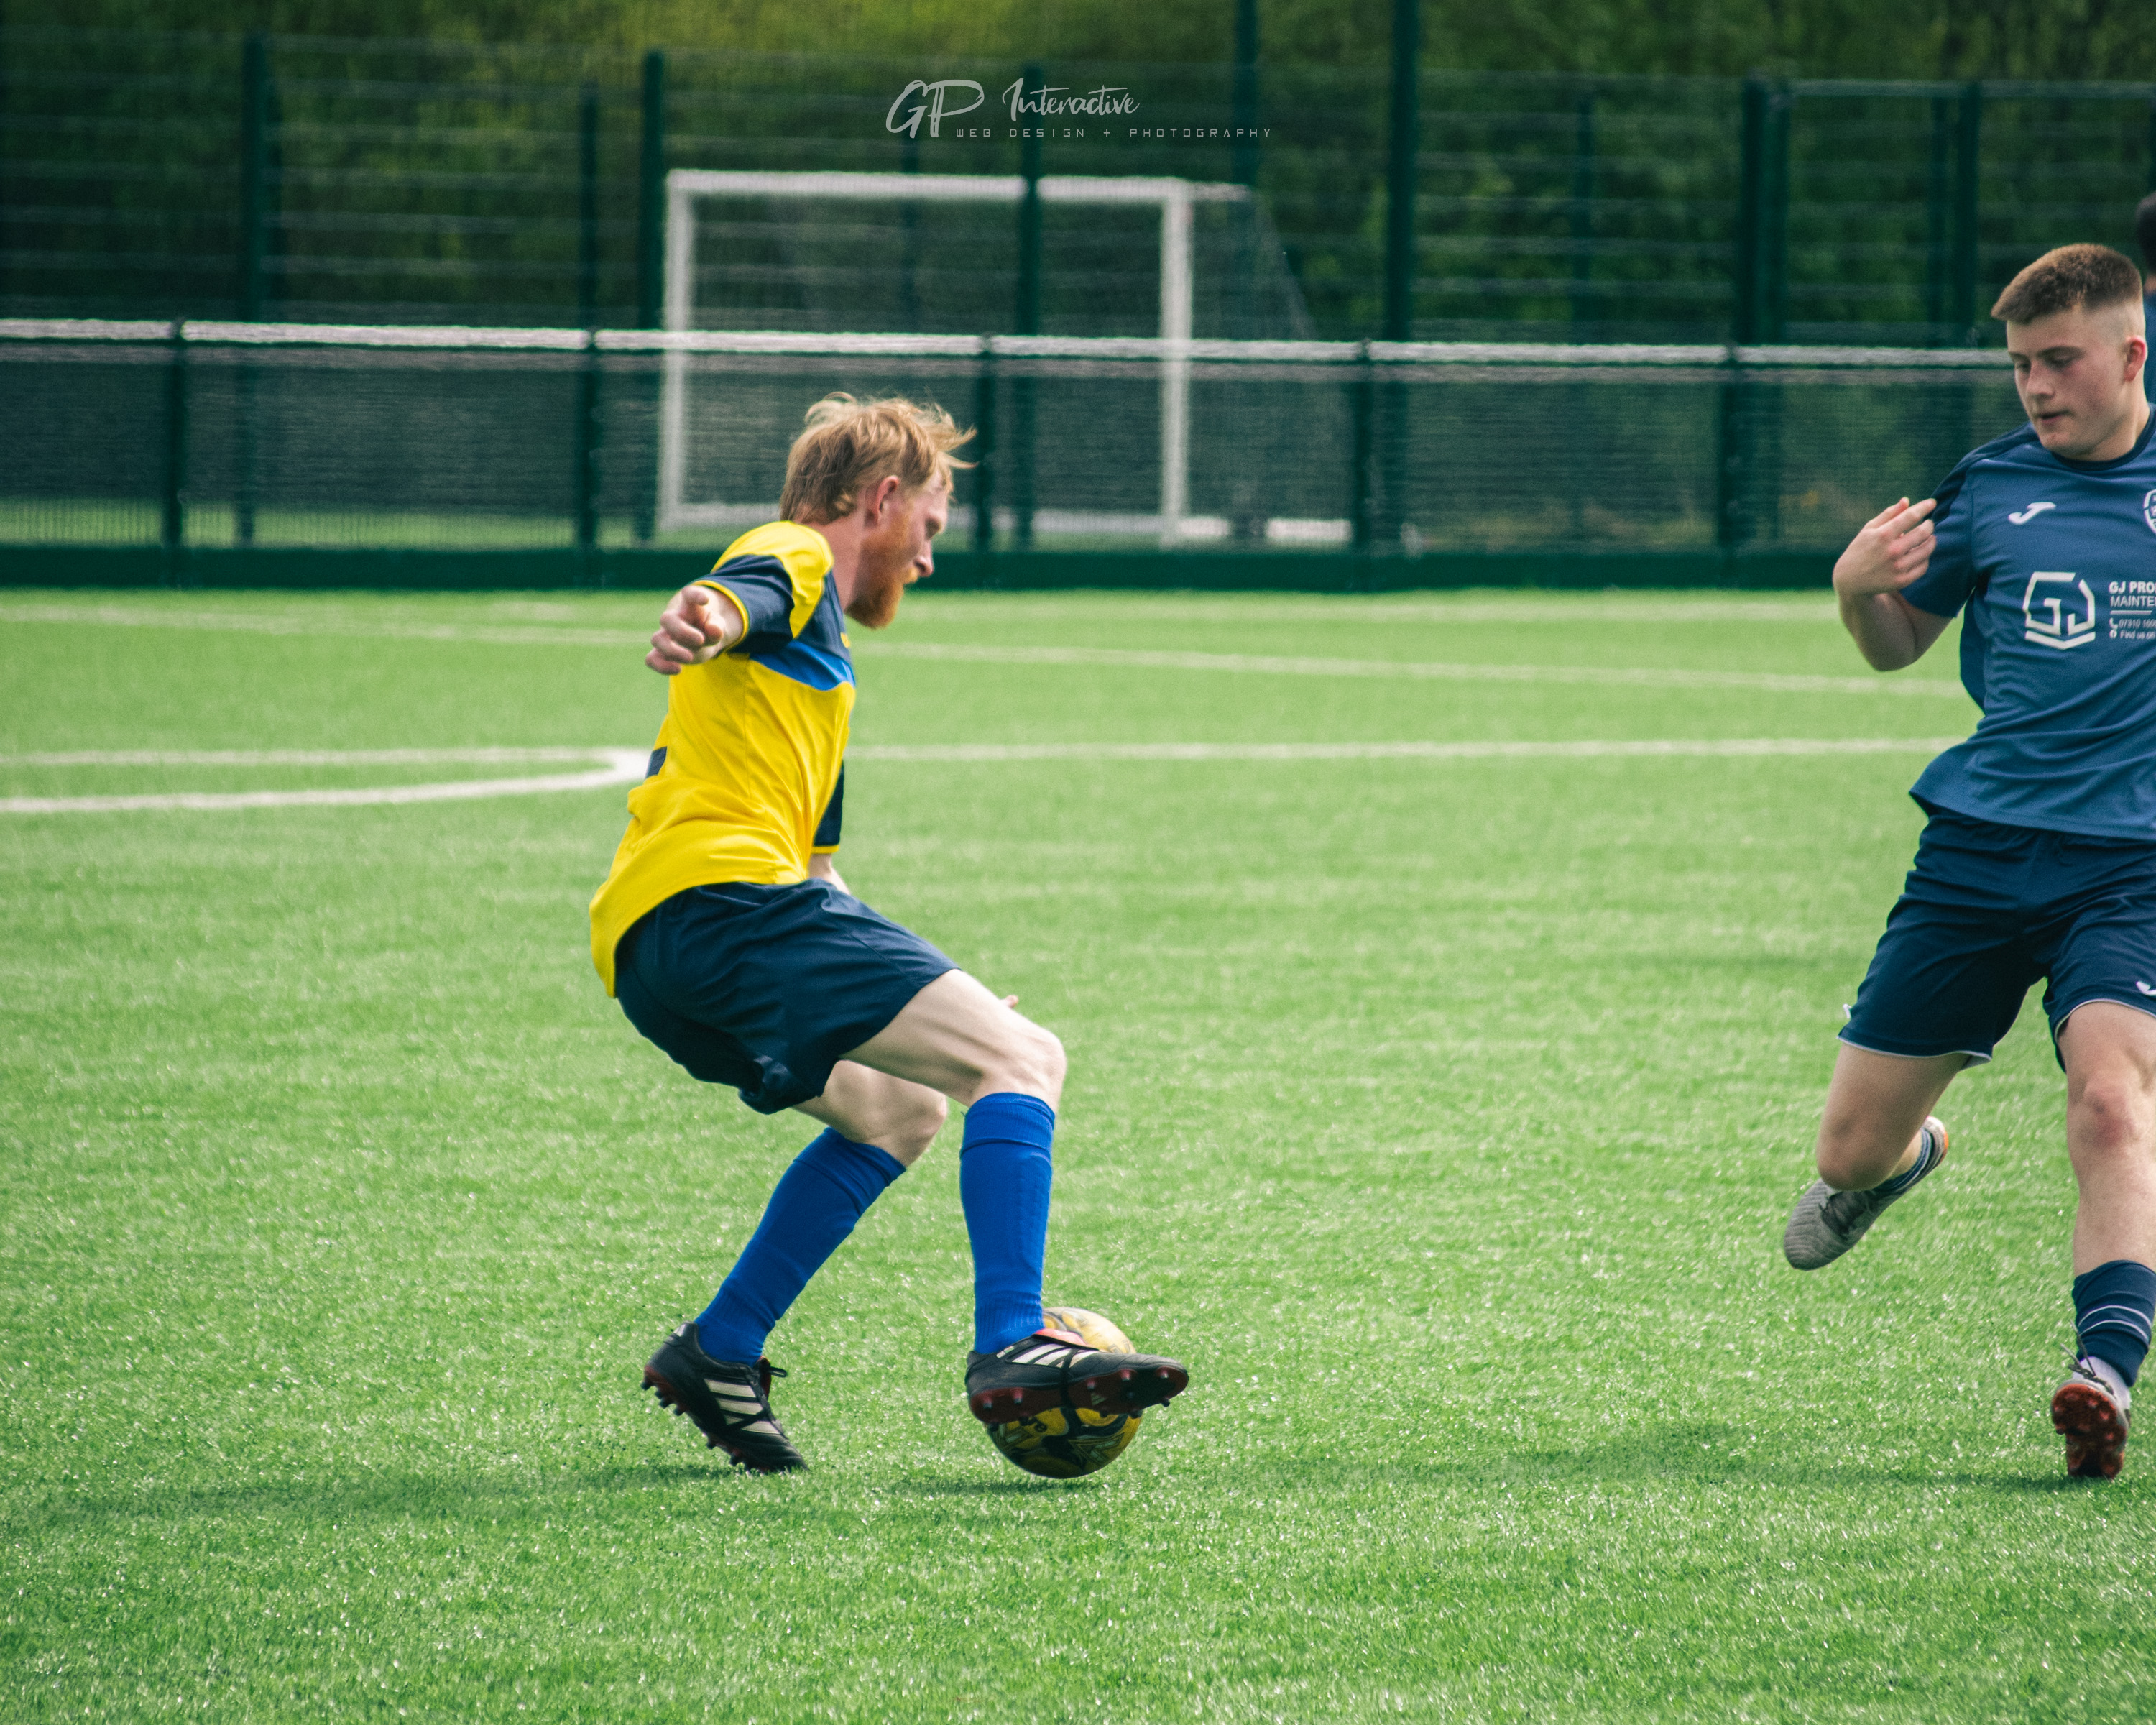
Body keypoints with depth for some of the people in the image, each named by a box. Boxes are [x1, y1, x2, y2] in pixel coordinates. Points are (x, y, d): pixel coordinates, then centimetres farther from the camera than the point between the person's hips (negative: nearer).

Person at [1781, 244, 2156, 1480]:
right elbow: (1897, 645, 17)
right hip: (1980, 852, 3)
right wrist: (1860, 588, -4)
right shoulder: (1990, 488, 6)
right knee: (1854, 1149, 6)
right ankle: (1915, 1149, 42)